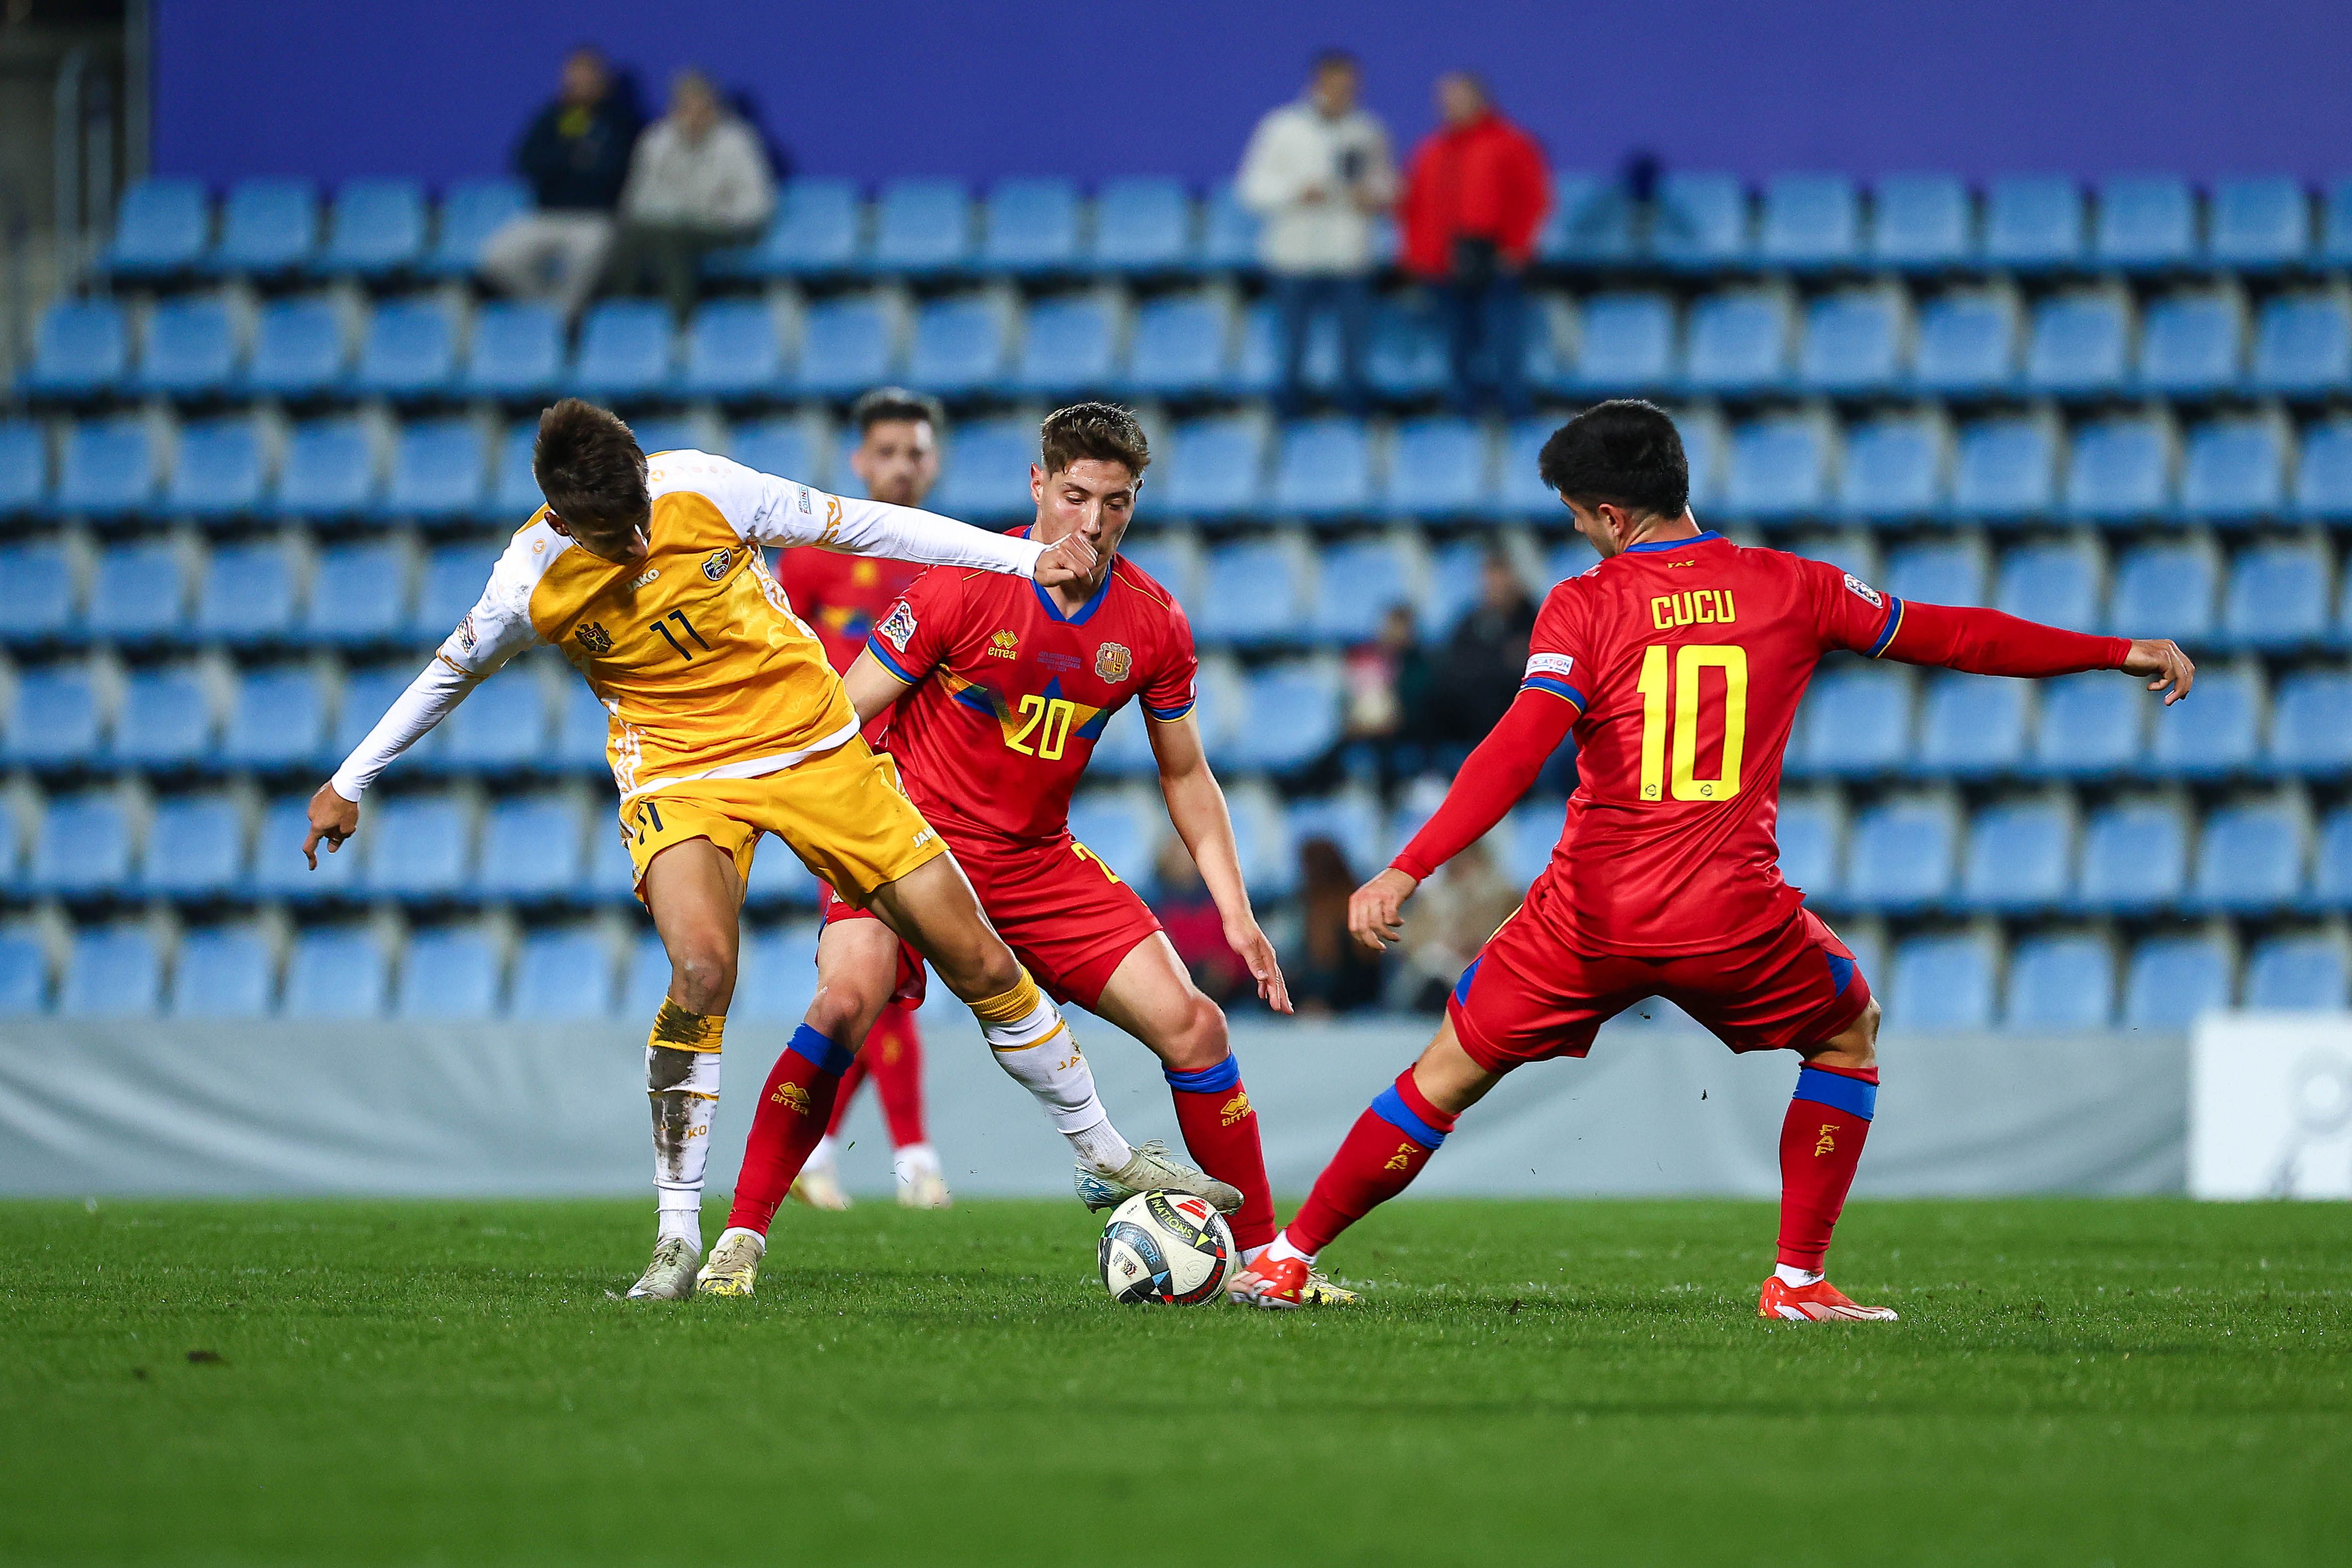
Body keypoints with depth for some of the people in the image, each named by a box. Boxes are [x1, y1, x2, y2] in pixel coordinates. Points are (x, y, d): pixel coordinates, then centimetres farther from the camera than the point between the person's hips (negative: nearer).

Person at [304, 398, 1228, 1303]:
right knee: (701, 969, -30)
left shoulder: (702, 488, -15)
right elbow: (452, 674, 7)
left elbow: (858, 526, -4)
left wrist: (1027, 559, -4)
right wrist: (349, 785, 15)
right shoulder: (532, 584, -14)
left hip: (813, 741, 2)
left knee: (977, 958, 0)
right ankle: (677, 1238, -17)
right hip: (679, 775, -2)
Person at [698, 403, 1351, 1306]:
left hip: (1039, 860, 4)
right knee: (845, 1003, -31)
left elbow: (1186, 776, 10)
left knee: (1193, 1026, -5)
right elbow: (842, 718, -9)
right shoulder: (966, 584, -15)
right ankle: (740, 1239, -22)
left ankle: (1261, 1257, 10)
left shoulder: (1154, 625, -2)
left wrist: (1237, 916, 4)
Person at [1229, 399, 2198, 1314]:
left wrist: (1407, 871, -19)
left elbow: (1518, 752, -14)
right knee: (1850, 1035, 27)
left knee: (1450, 1074, 14)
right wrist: (2120, 654, 26)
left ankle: (1286, 1262, 14)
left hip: (1591, 917, -1)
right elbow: (1949, 637, 15)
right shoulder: (1789, 589, 7)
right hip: (1732, 920, 1)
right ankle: (1799, 1281, 20)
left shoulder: (1583, 607, -1)